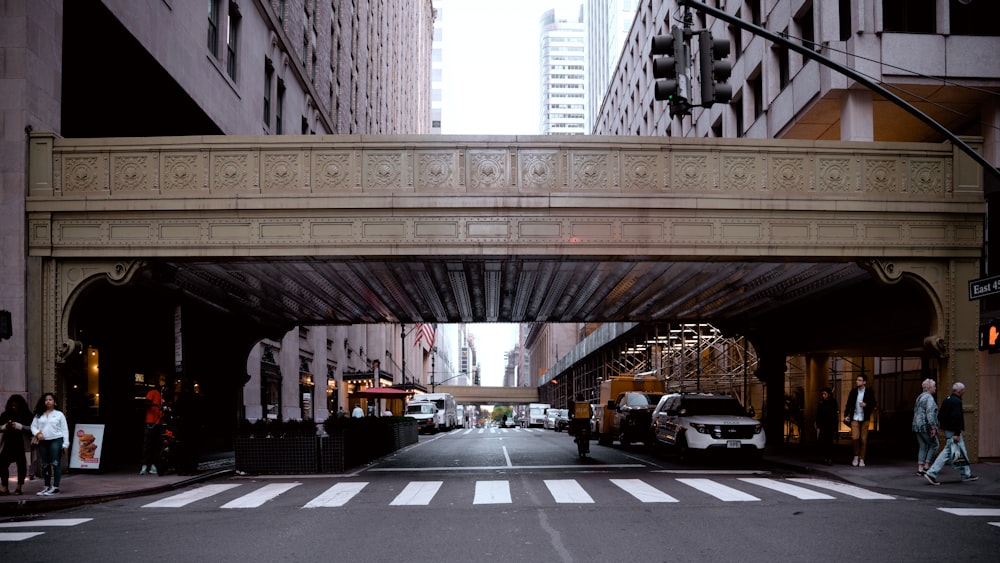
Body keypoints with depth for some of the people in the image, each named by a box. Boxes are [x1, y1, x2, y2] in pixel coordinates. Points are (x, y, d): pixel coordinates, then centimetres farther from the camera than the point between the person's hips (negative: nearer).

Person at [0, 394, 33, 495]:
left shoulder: (27, 415, -2)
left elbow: (31, 428, -10)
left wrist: (19, 426, -20)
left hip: (21, 444, -3)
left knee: (21, 464, 4)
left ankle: (19, 487, 14)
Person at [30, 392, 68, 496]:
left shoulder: (59, 414, 4)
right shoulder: (39, 415, 14)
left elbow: (65, 430, 2)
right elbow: (33, 426, 13)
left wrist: (65, 444, -5)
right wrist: (37, 433, -9)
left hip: (56, 441, -4)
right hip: (43, 442, 4)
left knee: (55, 464, -8)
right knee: (45, 465, 8)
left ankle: (55, 487, -7)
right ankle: (47, 487, 15)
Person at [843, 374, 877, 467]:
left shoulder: (869, 392, 0)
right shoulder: (853, 391, 6)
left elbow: (874, 404, 4)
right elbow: (849, 404, 8)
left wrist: (866, 405, -15)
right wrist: (846, 415, -1)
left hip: (865, 418, -1)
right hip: (854, 418, 1)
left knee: (863, 439, 2)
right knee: (854, 437, -12)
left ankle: (861, 459, 11)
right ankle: (856, 455, 10)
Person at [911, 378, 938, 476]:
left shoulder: (920, 397, 17)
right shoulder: (929, 398, -13)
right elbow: (930, 413, -22)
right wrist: (933, 427, -21)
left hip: (917, 426, 9)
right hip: (926, 426, -9)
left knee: (922, 447, 9)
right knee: (934, 445, 4)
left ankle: (920, 468, 5)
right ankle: (926, 466, 1)